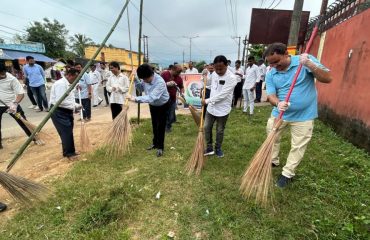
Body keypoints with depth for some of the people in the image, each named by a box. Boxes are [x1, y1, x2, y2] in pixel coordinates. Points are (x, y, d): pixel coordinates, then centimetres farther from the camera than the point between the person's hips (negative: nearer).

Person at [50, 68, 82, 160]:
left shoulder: (68, 85, 14)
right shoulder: (60, 84, -18)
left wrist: (75, 107, 2)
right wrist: (74, 106, -18)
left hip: (66, 112, 10)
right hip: (59, 112, -10)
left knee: (68, 132, 14)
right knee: (66, 132, -6)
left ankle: (68, 152, 27)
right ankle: (69, 153, 5)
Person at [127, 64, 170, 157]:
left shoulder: (160, 82, -37)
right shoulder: (146, 79, -16)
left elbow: (151, 98, -47)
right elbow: (141, 88, 4)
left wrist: (135, 99, -49)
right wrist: (135, 80, -13)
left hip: (163, 105, -6)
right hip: (152, 105, 7)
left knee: (160, 126, -2)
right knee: (154, 125, 16)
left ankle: (160, 147, 12)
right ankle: (155, 143, 34)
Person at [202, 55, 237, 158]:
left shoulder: (231, 77, -20)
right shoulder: (213, 74, 1)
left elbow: (222, 95, -25)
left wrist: (207, 100, -20)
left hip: (223, 109, -5)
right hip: (211, 107, 6)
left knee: (220, 131, 10)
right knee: (206, 127, 9)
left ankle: (218, 148, 31)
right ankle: (209, 148, 25)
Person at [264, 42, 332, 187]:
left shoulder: (307, 60, -12)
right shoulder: (270, 75, -5)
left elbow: (327, 78, -16)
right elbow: (270, 95, -13)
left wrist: (310, 65, -31)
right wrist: (278, 103, -36)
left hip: (303, 116, -3)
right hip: (279, 113, 3)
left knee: (298, 147, 7)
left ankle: (287, 173, 25)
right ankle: (273, 161, 42)